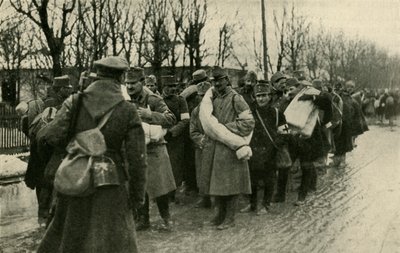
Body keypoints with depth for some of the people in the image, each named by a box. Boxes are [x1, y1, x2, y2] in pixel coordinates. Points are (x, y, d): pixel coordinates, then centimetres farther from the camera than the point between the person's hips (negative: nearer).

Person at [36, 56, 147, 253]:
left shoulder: (75, 102, -5)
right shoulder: (128, 111, -8)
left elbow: (52, 136, -14)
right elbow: (136, 158, -9)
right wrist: (137, 194, 0)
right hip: (110, 187, -2)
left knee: (65, 236, 21)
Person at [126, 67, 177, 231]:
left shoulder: (153, 100, -10)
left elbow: (171, 119, -19)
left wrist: (149, 115, -30)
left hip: (153, 148, -4)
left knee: (159, 186, 0)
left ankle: (166, 218, 19)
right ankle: (143, 219, 22)